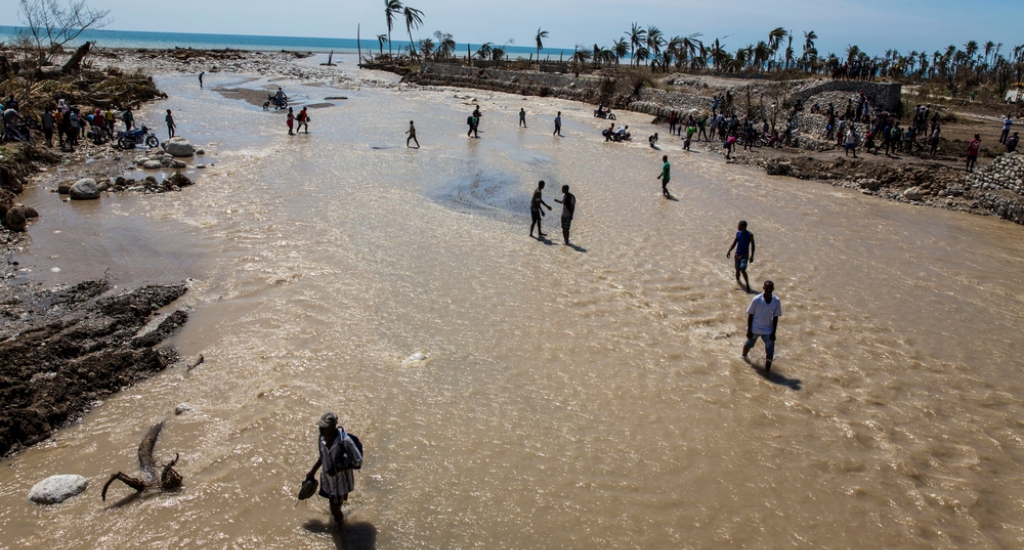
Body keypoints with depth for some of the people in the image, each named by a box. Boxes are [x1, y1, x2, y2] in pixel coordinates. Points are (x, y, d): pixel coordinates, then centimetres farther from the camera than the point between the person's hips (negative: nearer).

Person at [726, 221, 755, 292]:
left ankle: (747, 285, -5)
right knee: (737, 270, 15)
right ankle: (737, 281, 38)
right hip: (737, 254, 5)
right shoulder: (738, 233, 3)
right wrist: (729, 251, 1)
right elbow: (734, 243, 11)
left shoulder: (749, 235, -11)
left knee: (742, 270, -16)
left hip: (744, 255, -5)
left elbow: (753, 245, -7)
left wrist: (751, 256, -12)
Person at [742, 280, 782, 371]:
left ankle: (767, 370, 6)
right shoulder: (756, 300, -19)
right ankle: (743, 357, 49)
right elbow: (750, 315, -10)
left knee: (770, 351, -5)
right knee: (749, 345, 19)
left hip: (768, 330, 1)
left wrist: (773, 332, -4)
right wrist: (749, 330, -9)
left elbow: (775, 317, -3)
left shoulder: (776, 301, -12)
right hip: (755, 328, -1)